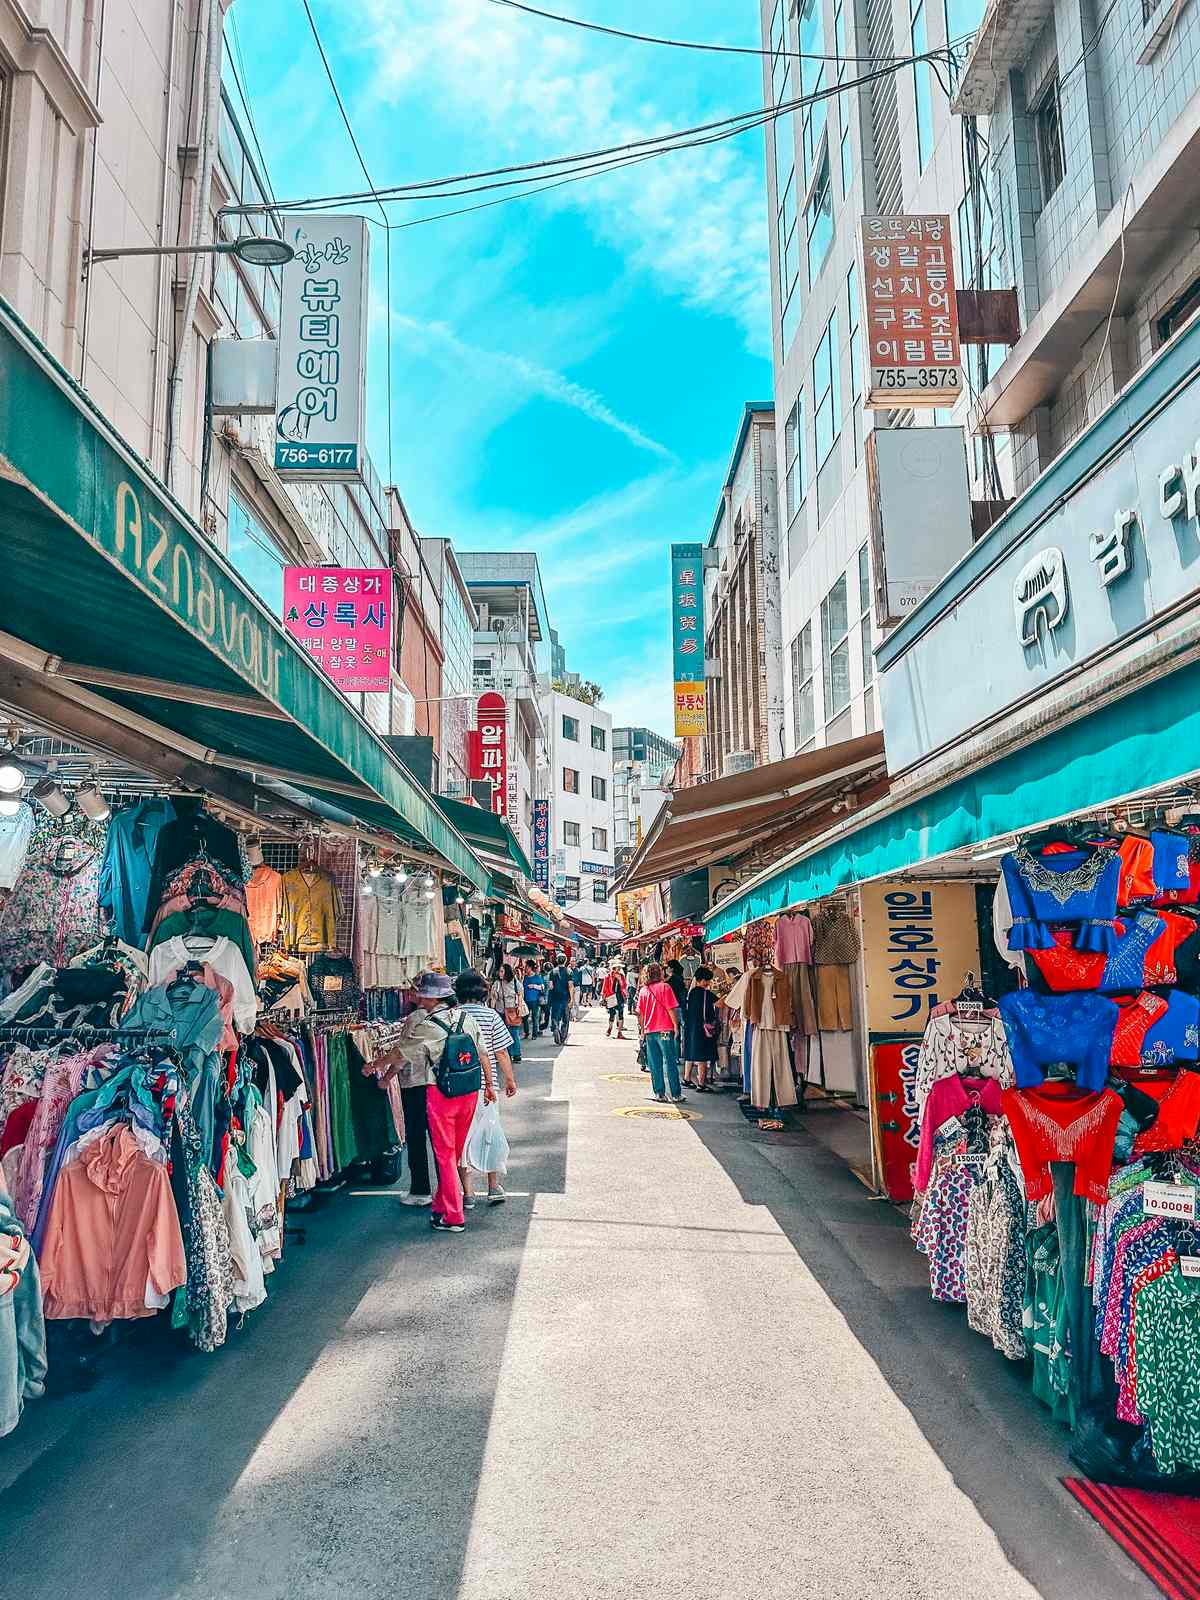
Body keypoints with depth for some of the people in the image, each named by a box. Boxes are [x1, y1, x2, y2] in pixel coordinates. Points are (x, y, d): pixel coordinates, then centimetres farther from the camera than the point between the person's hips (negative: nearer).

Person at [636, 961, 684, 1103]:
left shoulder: (643, 990, 7)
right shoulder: (665, 987, -7)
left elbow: (640, 1013, 11)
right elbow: (671, 1009, -10)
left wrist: (642, 1030, 20)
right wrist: (676, 1026, -2)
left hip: (649, 1031, 4)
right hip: (665, 1030, -4)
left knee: (654, 1065, 9)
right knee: (670, 1063, 1)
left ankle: (659, 1093, 11)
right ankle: (676, 1095, 1)